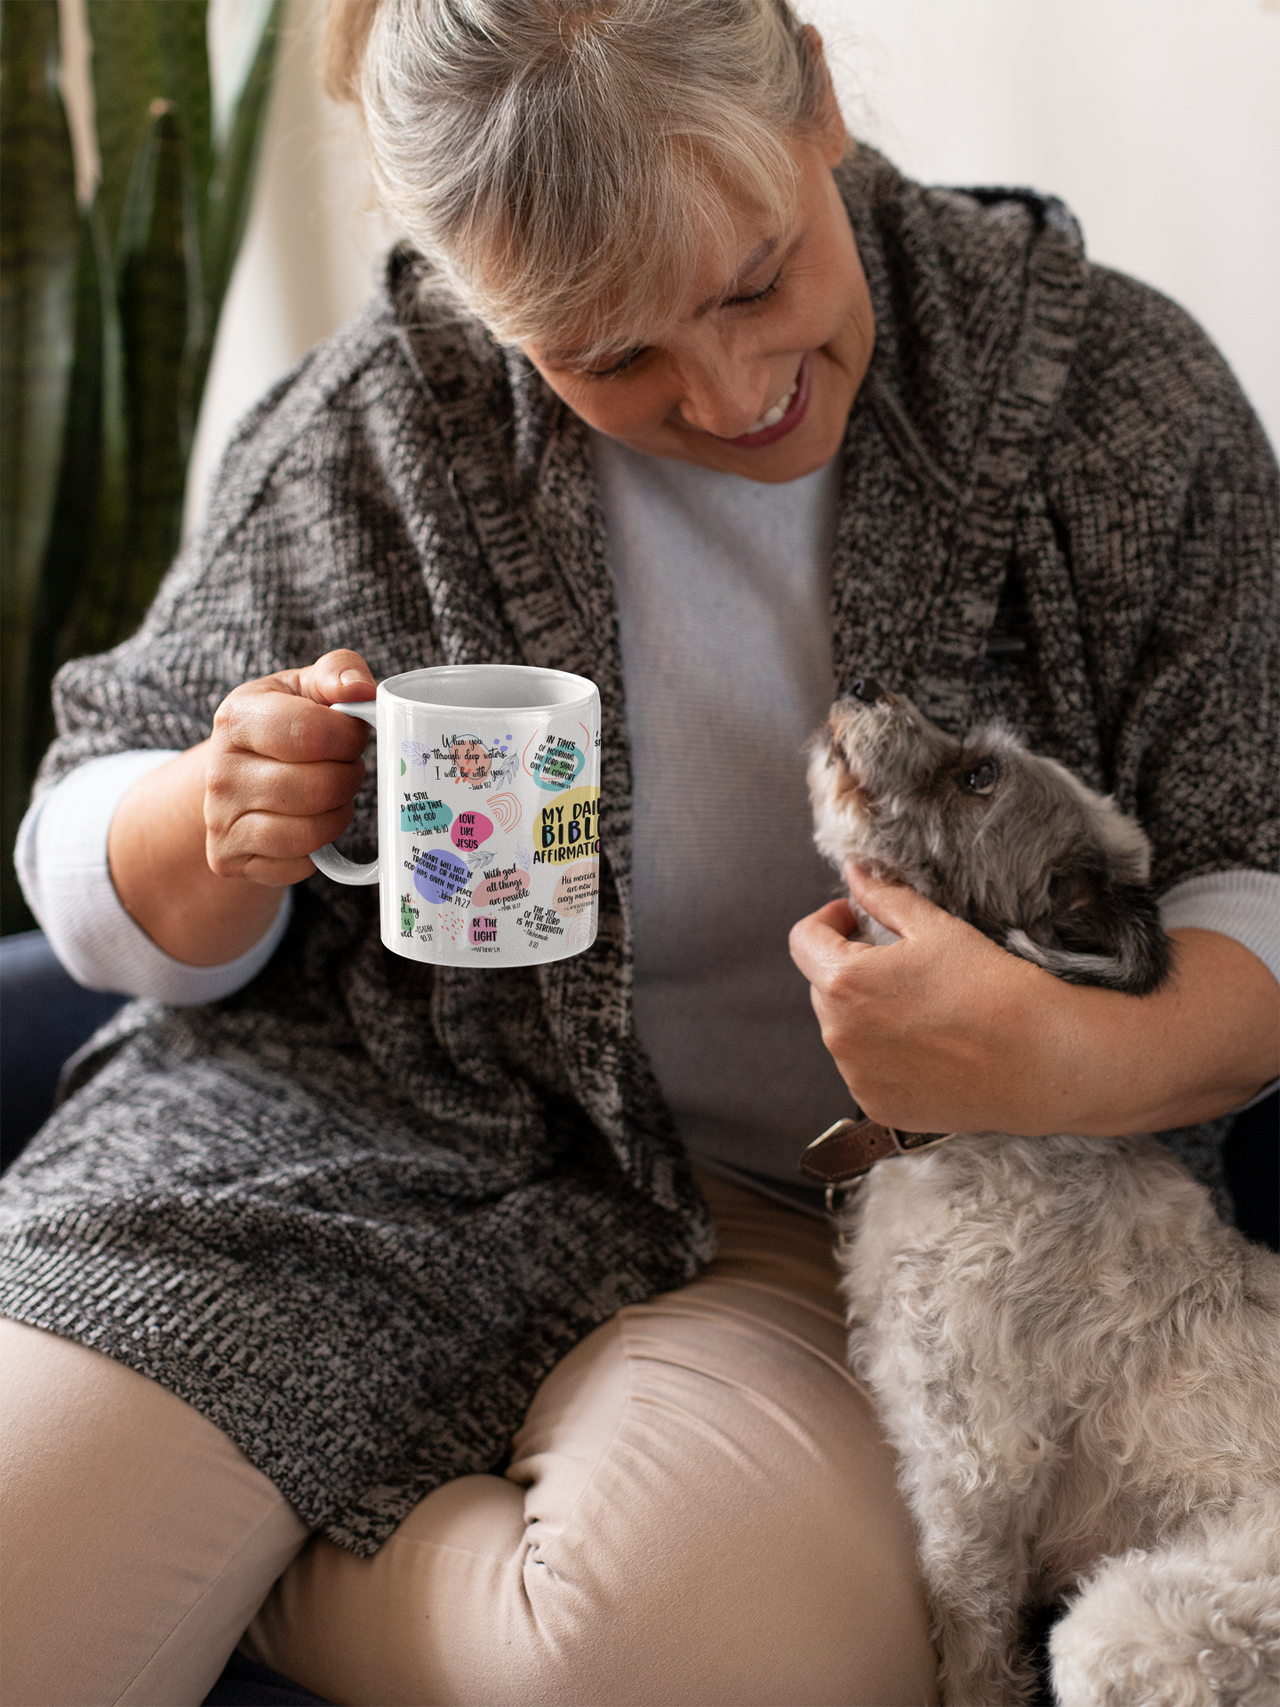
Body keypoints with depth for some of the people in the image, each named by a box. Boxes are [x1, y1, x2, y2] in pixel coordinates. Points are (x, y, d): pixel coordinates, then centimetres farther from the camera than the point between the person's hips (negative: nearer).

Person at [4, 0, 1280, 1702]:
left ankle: (223, 1548, -2)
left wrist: (1083, 1063, -27)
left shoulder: (1118, 394, -5)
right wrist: (216, 830, -18)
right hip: (359, 1133, 1)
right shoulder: (376, 429, -4)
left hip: (828, 1227, 1)